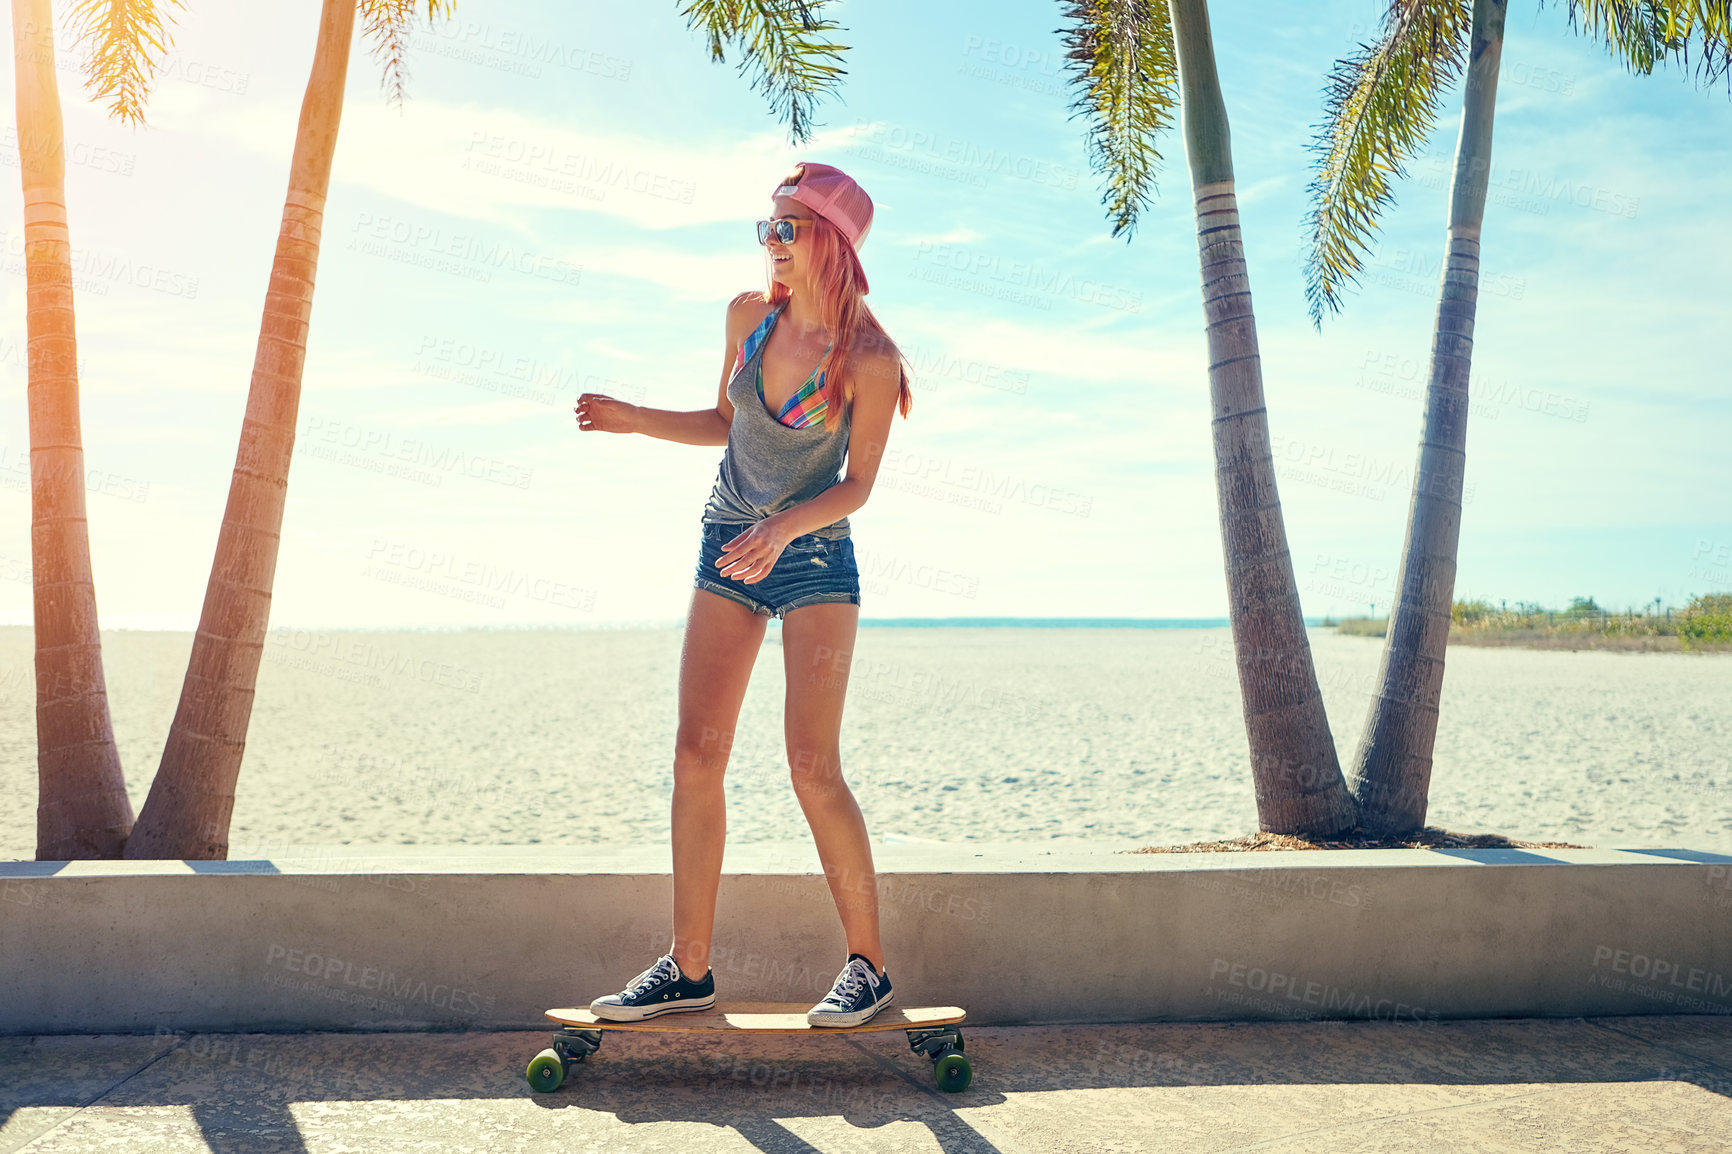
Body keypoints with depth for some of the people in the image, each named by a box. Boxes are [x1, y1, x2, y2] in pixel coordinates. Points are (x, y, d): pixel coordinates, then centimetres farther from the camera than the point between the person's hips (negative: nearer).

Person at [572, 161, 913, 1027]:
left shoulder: (868, 360, -12)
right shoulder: (747, 315, 3)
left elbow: (857, 484, -10)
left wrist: (785, 527, -25)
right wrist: (636, 420, 6)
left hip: (815, 557, -5)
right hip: (728, 549, 5)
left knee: (812, 766, -11)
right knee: (695, 755, -1)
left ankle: (868, 965, 4)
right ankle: (689, 969, 8)